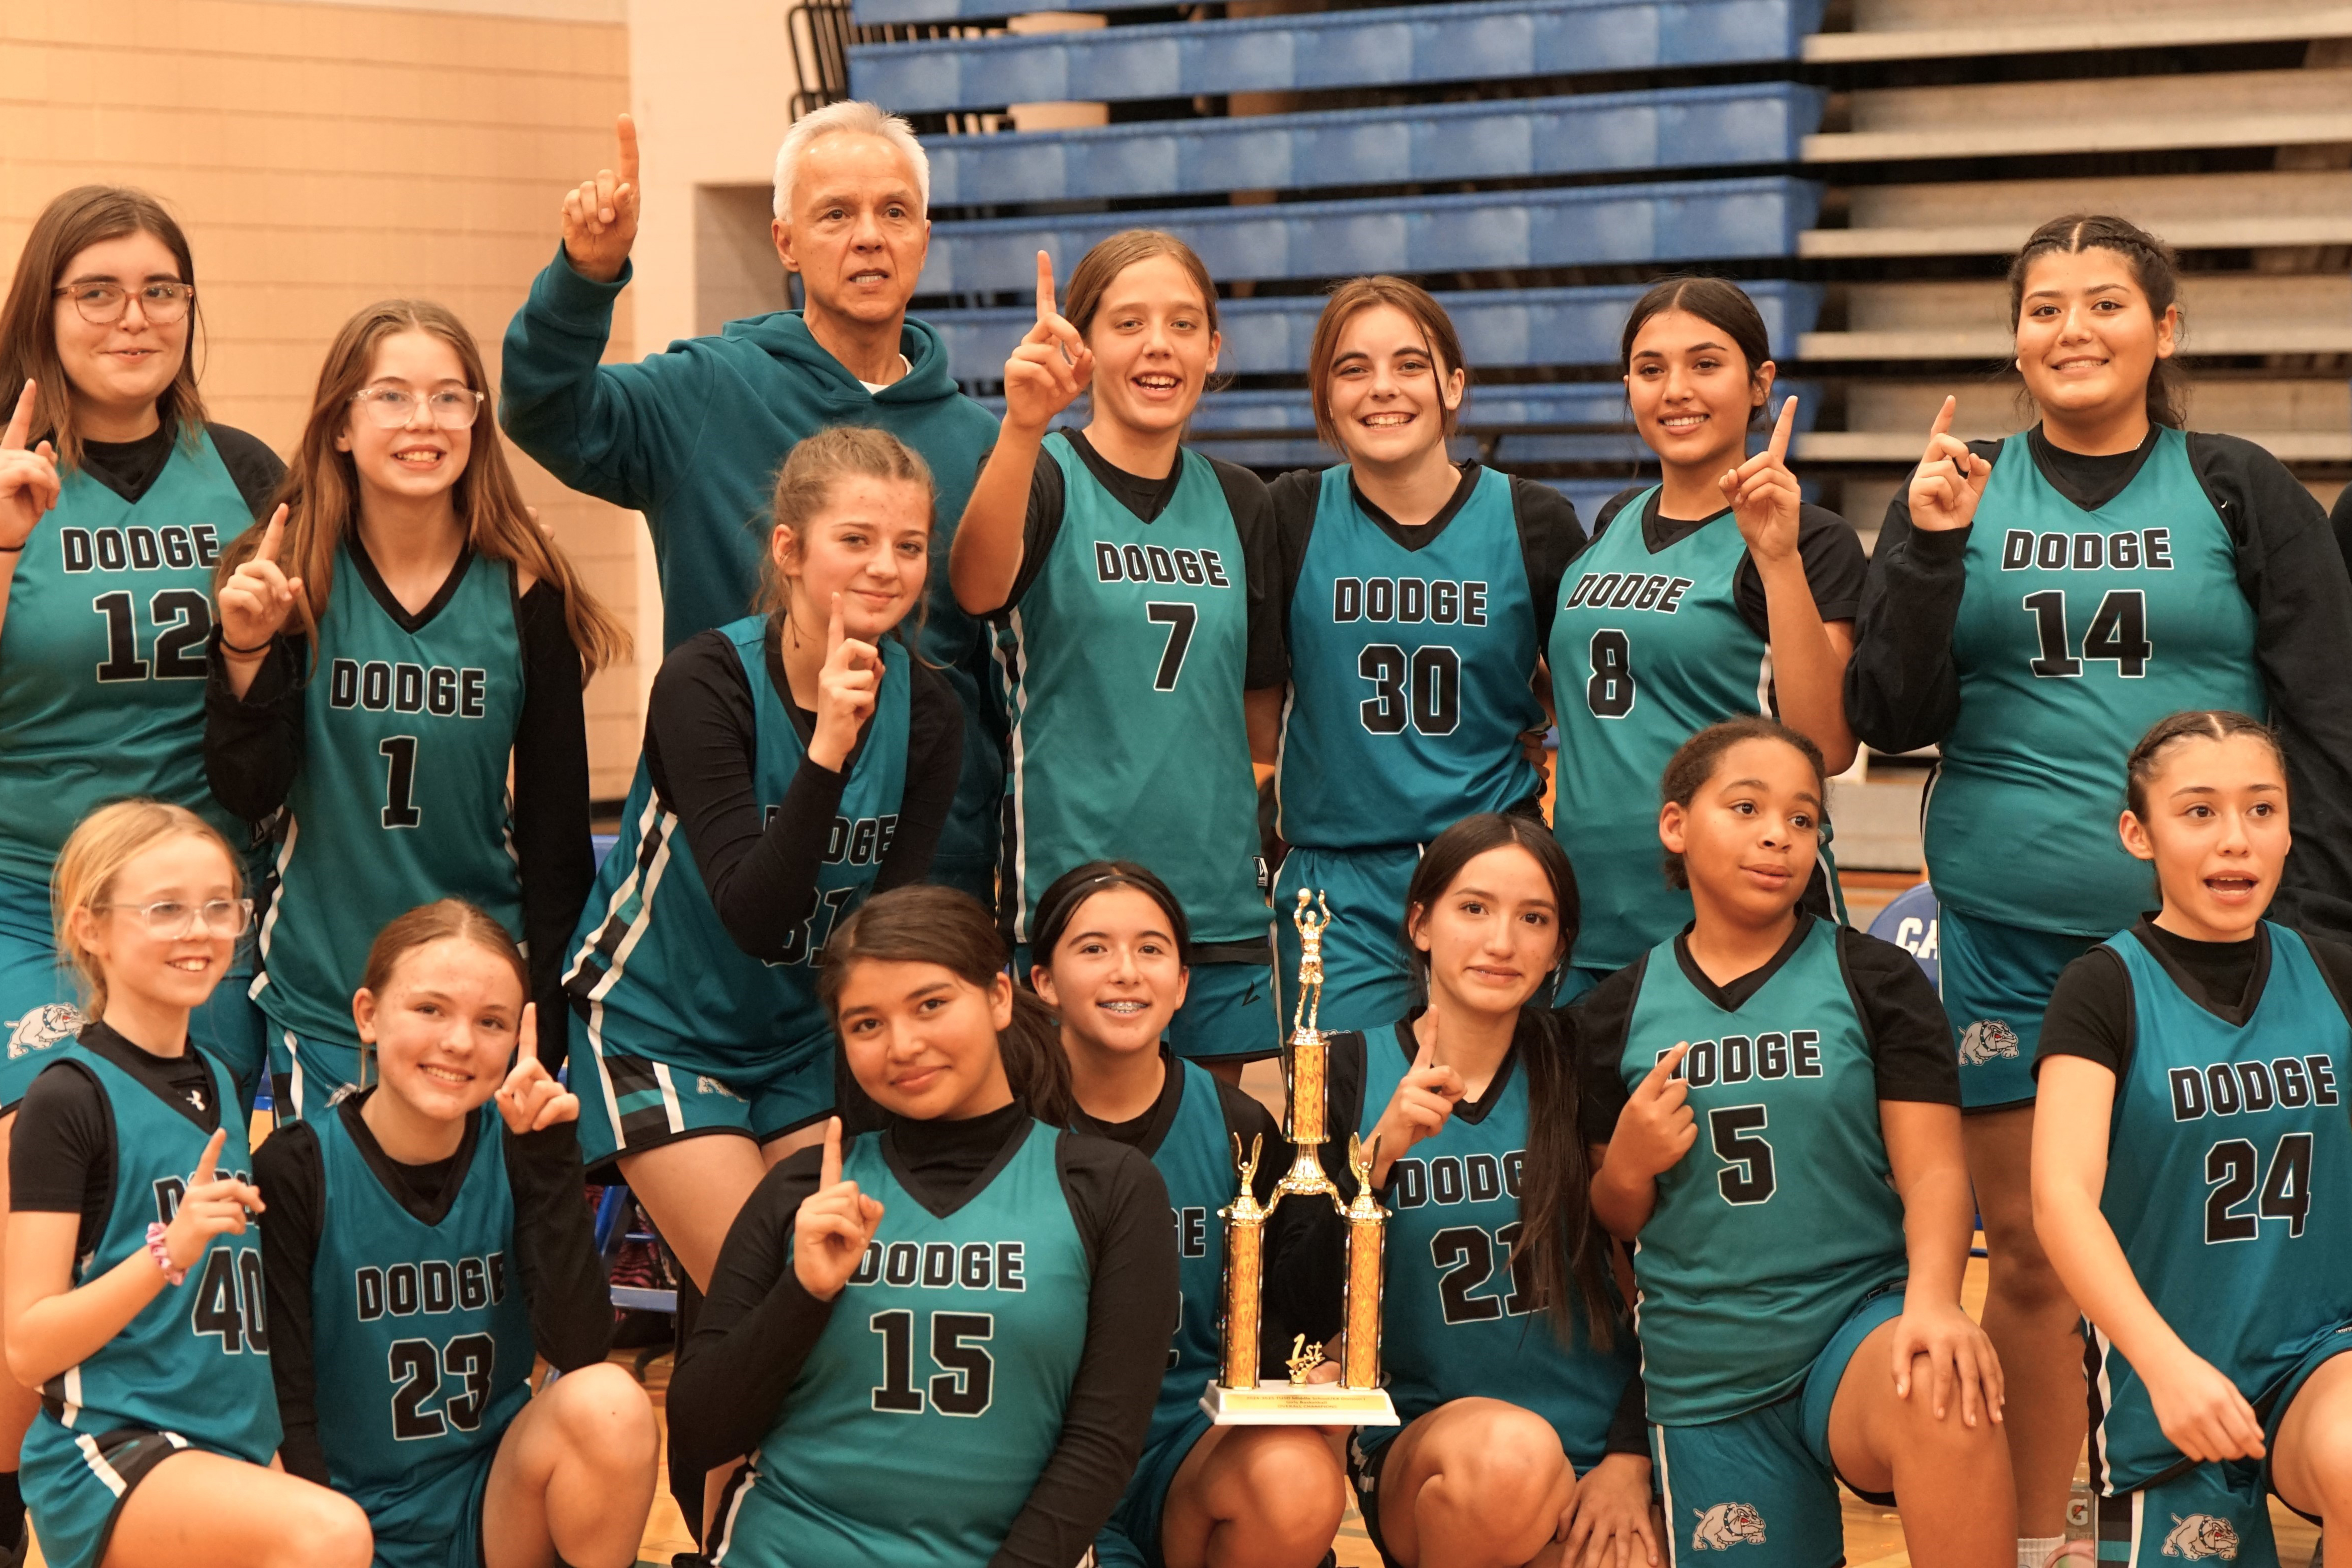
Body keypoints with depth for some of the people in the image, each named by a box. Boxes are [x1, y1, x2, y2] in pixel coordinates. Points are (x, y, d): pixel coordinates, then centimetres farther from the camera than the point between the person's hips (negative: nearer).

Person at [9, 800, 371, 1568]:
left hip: (232, 1448, 8)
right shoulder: (70, 1097, -8)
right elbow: (27, 1349, -13)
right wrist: (168, 1251, -25)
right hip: (106, 1449, -8)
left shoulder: (217, 1082, 13)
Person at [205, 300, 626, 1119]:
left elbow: (555, 815, 2)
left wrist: (548, 1007, 2)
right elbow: (247, 793, -7)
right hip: (321, 1001, 0)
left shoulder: (525, 595, -3)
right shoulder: (288, 583, -4)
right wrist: (245, 652, -21)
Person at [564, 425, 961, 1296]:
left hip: (807, 1039, 5)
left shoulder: (925, 710, -8)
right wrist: (828, 749, -39)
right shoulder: (706, 682, -22)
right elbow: (755, 917, -30)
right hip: (655, 1029, -5)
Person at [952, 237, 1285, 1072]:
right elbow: (978, 588, -28)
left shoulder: (1238, 502, 10)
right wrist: (1024, 426, -42)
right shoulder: (1045, 475, -5)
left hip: (1218, 900, 5)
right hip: (1067, 886, -5)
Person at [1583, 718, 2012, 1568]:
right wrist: (1628, 1166, -10)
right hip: (1704, 1375, 3)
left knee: (1946, 1402, -36)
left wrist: (1932, 1299, -27)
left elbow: (1933, 1173, -7)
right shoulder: (1617, 1014, 6)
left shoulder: (1875, 979, 1)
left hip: (1861, 1314, -3)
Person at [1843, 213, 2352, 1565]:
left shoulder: (2241, 491, 3)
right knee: (2027, 1250, 7)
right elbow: (1890, 721, 2)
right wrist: (1928, 551, -10)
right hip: (2006, 932, 2)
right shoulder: (1958, 491, 7)